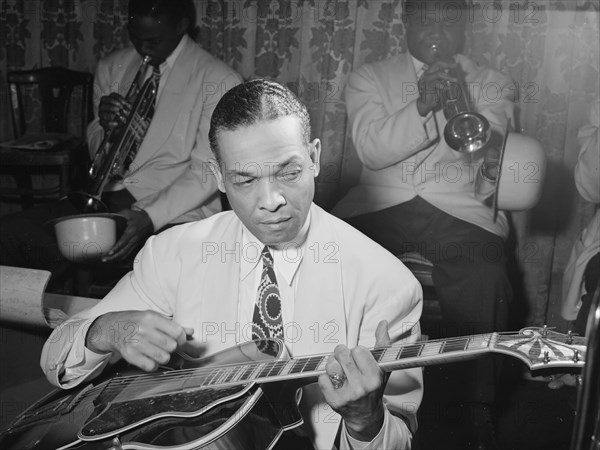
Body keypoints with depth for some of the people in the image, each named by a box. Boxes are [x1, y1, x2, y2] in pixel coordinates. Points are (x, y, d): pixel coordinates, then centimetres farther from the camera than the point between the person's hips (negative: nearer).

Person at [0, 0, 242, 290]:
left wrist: (150, 217, -24)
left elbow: (207, 171, -10)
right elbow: (96, 151, 18)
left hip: (175, 212, -5)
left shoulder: (218, 81, -5)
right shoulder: (111, 68, 13)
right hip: (106, 199, 6)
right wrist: (107, 128, -8)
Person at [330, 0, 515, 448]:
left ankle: (479, 408, -10)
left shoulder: (492, 84, 13)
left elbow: (483, 147, -5)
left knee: (484, 282, -29)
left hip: (461, 206, 0)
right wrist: (421, 105, -19)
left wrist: (458, 101, -23)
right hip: (380, 204, 1)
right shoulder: (369, 78, 12)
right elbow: (370, 149, -5)